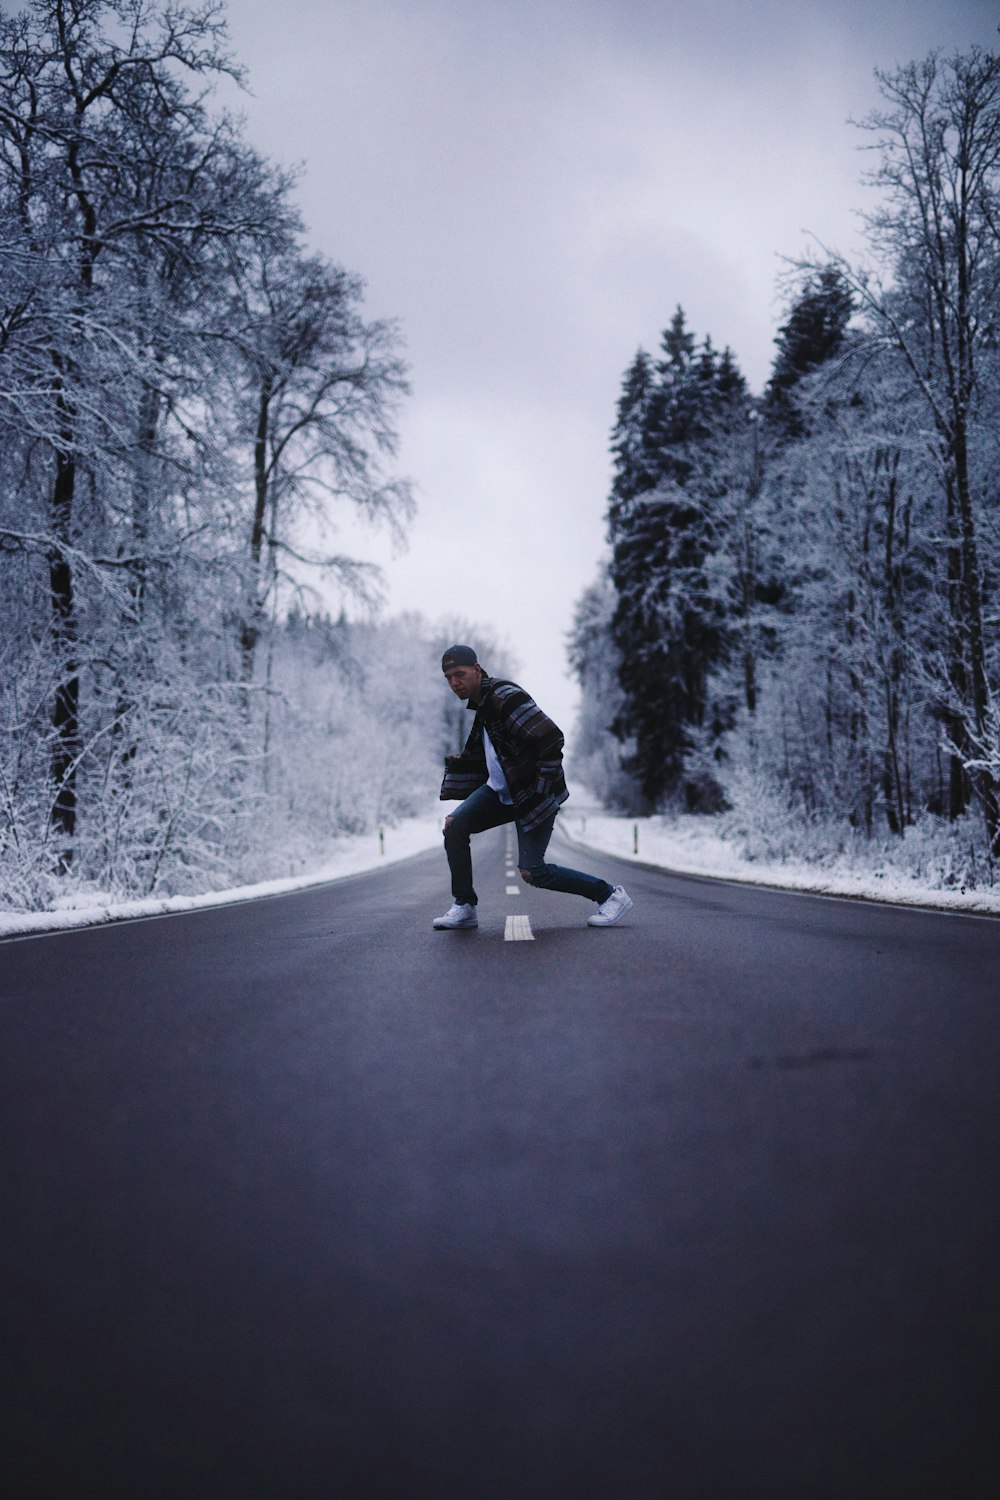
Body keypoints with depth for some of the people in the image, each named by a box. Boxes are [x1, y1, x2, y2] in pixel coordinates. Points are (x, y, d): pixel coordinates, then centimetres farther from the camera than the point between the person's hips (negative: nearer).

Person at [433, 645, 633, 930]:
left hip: (533, 794, -8)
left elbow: (551, 738, -27)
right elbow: (471, 758, 23)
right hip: (499, 791, 8)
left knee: (532, 872, -9)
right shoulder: (478, 705, 11)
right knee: (454, 826, -8)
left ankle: (611, 895, 7)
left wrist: (540, 791, -23)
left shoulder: (505, 697, -20)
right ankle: (465, 907, 4)